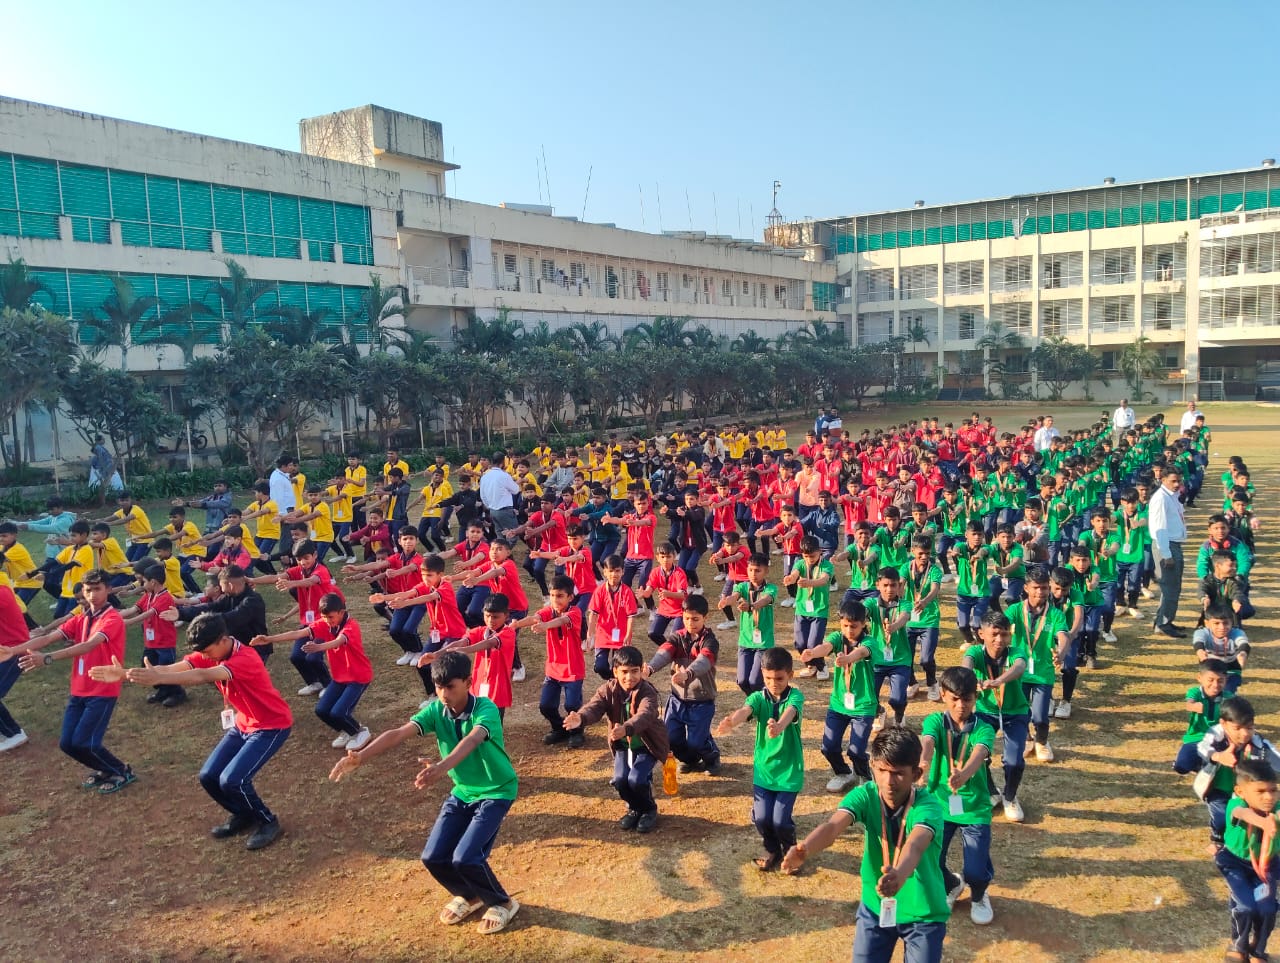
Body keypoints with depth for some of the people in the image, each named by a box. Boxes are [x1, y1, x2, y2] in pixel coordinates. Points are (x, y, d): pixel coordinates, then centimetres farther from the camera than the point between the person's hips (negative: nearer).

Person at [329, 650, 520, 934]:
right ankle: (469, 896, 27)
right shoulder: (435, 710, -11)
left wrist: (441, 767, -67)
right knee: (433, 857, -3)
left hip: (496, 792, -6)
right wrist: (361, 756, -43)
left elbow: (471, 741, -48)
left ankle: (502, 903, 10)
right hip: (462, 792, 6)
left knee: (464, 857, -19)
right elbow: (399, 733, -25)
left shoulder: (486, 710, -27)